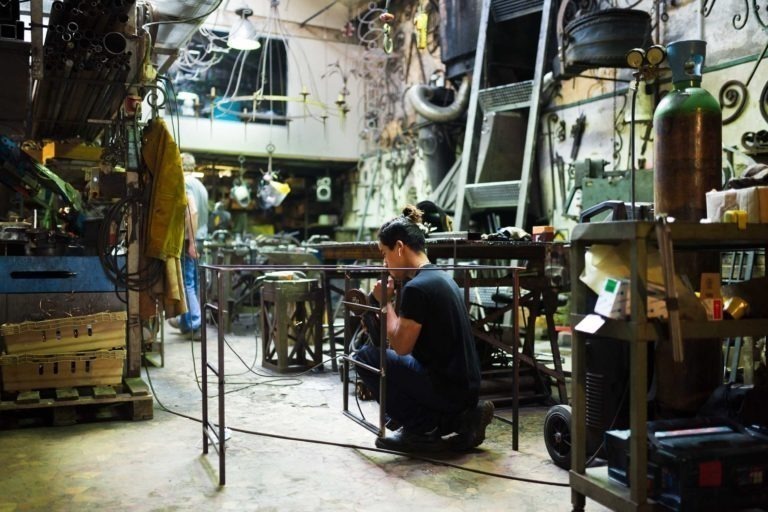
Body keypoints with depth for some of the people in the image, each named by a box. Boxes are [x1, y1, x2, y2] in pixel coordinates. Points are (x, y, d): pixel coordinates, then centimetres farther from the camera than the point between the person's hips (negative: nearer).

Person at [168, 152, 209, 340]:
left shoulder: (185, 183, -11)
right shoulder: (200, 185, 15)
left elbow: (192, 211, -22)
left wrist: (191, 241, -23)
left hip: (189, 240, -9)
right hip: (200, 239, 9)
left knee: (187, 282, -4)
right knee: (192, 281, 15)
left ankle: (196, 325, -4)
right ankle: (185, 321, 26)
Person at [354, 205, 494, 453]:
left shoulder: (416, 287, -19)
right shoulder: (440, 276, 11)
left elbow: (401, 346, -13)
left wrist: (385, 302, -4)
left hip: (447, 389, -9)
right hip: (466, 387, 9)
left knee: (367, 357, -3)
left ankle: (421, 431, 2)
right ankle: (459, 419, 13)